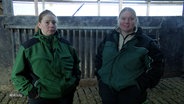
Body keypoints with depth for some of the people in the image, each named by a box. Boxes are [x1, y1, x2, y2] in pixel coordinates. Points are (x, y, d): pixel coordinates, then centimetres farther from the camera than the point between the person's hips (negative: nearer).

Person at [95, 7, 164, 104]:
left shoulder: (146, 42, -8)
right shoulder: (109, 38, 2)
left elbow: (156, 65, -3)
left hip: (131, 93, -3)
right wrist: (100, 76, 7)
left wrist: (142, 84, -9)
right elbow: (99, 57, 13)